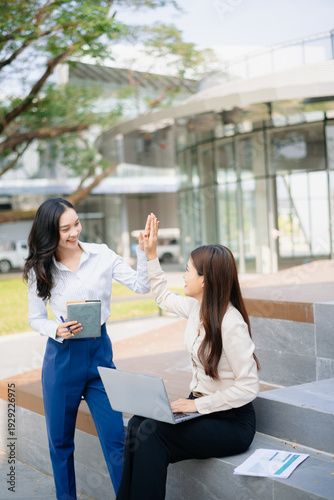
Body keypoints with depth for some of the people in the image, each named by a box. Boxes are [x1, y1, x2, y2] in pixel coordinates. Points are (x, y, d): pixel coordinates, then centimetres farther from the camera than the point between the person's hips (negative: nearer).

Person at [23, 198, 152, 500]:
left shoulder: (101, 255, -2)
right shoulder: (39, 270, -1)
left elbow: (142, 286, -3)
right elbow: (35, 319, 5)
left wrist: (144, 251, -18)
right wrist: (57, 331, -16)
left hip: (100, 353, 0)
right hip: (62, 357, 0)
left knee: (115, 437, -2)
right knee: (60, 440, 11)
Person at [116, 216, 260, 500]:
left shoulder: (231, 324, -24)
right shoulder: (197, 307, 2)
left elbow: (248, 387, -22)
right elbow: (163, 297, 24)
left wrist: (198, 404, -20)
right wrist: (151, 254, 17)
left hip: (231, 421, -8)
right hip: (201, 406, 8)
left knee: (152, 433, -22)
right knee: (137, 423, -12)